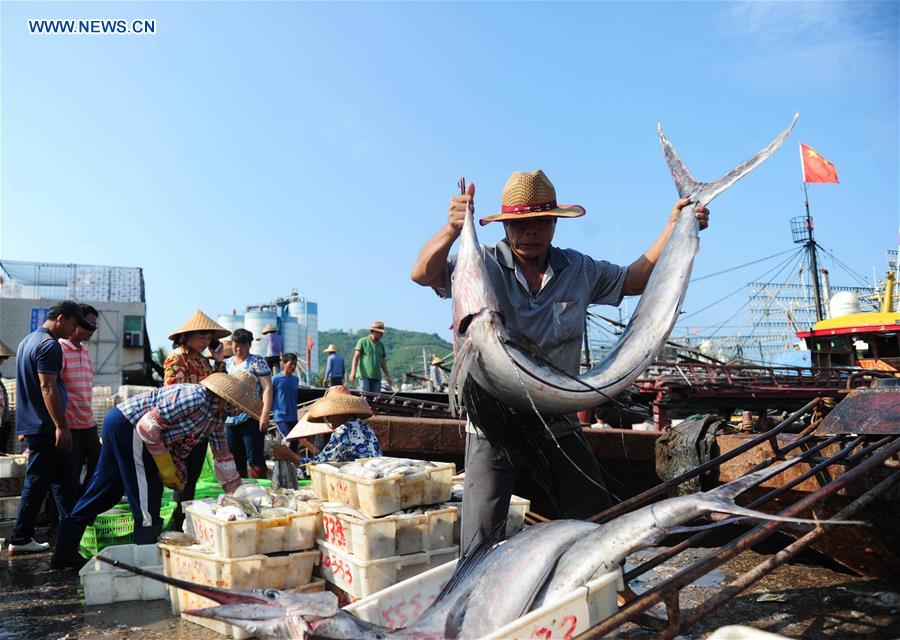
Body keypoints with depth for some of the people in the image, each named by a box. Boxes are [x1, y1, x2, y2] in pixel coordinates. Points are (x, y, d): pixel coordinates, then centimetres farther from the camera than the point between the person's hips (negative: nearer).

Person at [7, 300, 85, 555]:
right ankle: (19, 539, 6)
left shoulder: (27, 340, 16)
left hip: (32, 424, 10)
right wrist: (61, 426, -21)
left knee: (63, 478, 13)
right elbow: (48, 388, -22)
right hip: (45, 426, -10)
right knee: (37, 482, -2)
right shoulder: (49, 345, -16)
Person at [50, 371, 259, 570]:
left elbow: (222, 456, 15)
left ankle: (64, 554, 28)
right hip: (127, 425, -10)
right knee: (147, 504, -6)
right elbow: (148, 424, -25)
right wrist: (165, 462, -15)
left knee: (99, 495, 17)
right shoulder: (196, 398, -24)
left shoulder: (217, 415, 7)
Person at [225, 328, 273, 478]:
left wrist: (265, 414, -17)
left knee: (255, 459, -7)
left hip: (251, 419, -6)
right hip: (230, 419, 6)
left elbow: (267, 388, -8)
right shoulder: (227, 363, 16)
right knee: (235, 460, 10)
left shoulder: (256, 361, -2)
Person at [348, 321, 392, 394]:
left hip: (377, 377, 6)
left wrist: (387, 375, 18)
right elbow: (356, 357, -5)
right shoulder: (362, 341, 0)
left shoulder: (381, 345, 16)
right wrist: (353, 371, -14)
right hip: (364, 375, -6)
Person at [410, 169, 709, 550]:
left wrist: (675, 227, 7)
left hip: (559, 423, 4)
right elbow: (423, 274, -22)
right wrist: (451, 230, -41)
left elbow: (636, 279, 18)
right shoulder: (484, 264, -8)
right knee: (480, 543, -3)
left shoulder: (578, 269, 6)